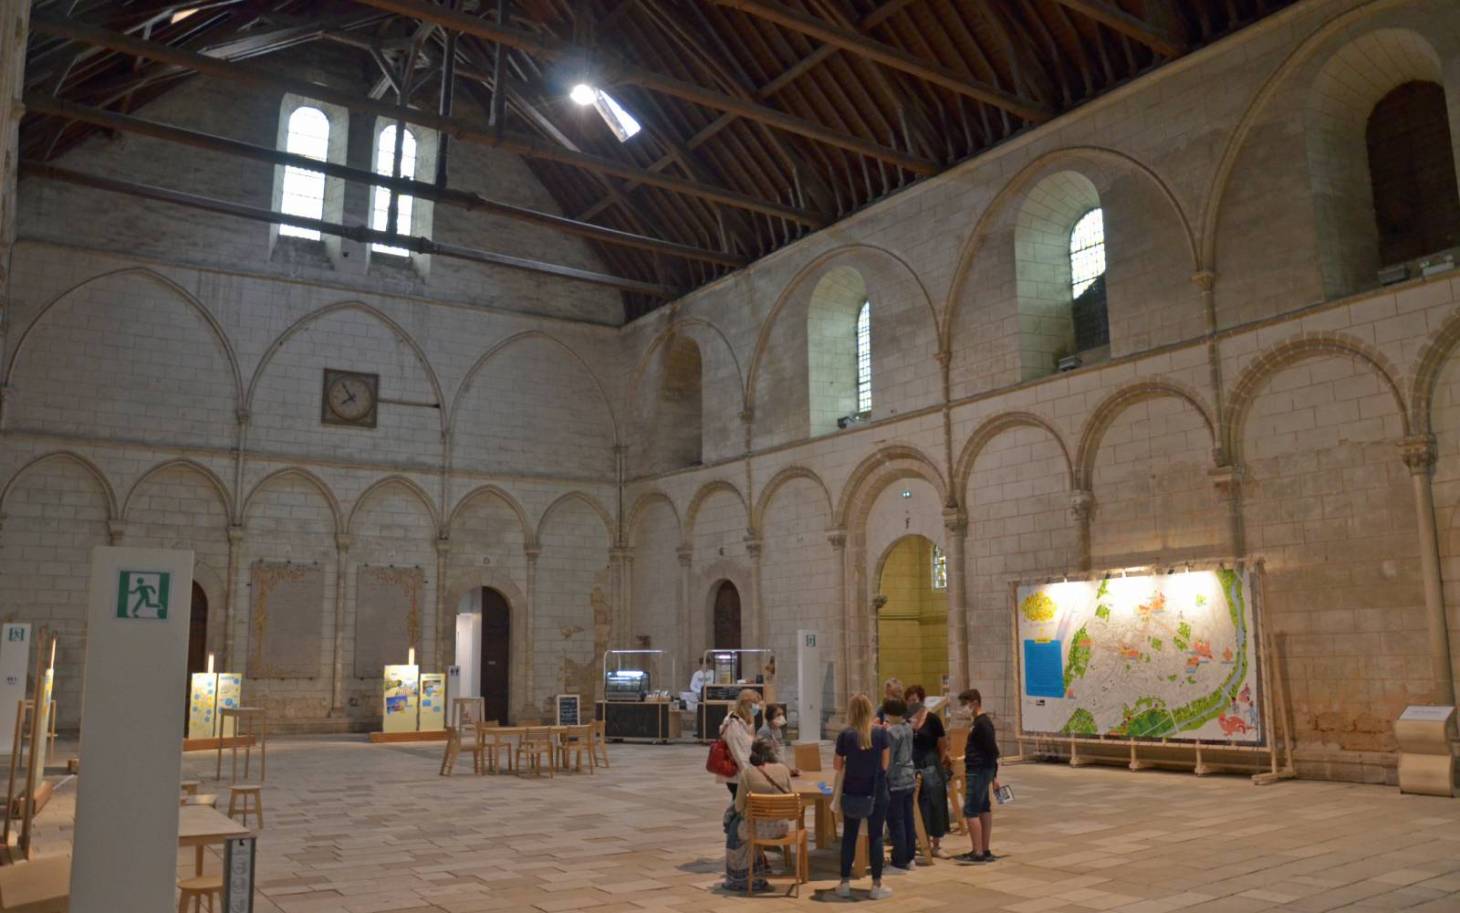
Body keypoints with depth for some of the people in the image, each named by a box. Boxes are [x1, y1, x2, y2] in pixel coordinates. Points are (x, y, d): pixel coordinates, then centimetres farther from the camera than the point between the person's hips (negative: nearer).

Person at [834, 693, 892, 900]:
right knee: (875, 837, 6)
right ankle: (876, 885, 8)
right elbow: (885, 764, -2)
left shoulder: (845, 735, -8)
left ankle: (845, 883, 15)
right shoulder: (880, 732, -6)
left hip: (852, 793, 0)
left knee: (849, 836, 10)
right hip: (876, 792, 0)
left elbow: (838, 766, -1)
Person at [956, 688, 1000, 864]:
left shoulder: (982, 723, -17)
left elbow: (992, 750, -19)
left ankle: (978, 852, -7)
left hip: (979, 771, -10)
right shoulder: (980, 722, 13)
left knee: (970, 811, -9)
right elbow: (991, 750, 19)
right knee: (984, 809, 12)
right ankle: (984, 850, 18)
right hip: (982, 770, 10)